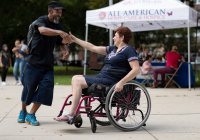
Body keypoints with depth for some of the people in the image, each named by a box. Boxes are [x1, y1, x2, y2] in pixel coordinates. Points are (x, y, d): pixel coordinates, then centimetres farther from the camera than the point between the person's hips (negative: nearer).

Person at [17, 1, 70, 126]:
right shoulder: (42, 20, -9)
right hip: (34, 62, -5)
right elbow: (42, 30, -33)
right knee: (28, 88, 2)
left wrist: (66, 50, -4)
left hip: (48, 65, 5)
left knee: (46, 87, -10)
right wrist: (60, 32, -48)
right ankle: (23, 111, 28)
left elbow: (61, 42, 20)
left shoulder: (58, 26, 10)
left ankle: (31, 115, 0)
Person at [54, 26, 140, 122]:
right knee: (75, 78, 1)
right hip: (101, 78, 9)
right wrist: (75, 40, 22)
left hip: (110, 82, -9)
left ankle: (70, 114, -15)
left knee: (77, 81, -16)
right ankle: (75, 114, -4)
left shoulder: (129, 50, -6)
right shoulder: (113, 49, 20)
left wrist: (121, 83, -26)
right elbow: (93, 48, 22)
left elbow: (136, 70, -17)